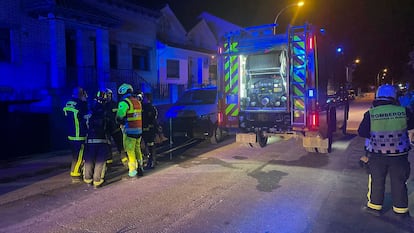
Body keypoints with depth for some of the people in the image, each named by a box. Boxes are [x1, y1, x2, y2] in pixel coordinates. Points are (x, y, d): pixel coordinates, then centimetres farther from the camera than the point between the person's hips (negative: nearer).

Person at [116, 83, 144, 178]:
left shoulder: (125, 102, -10)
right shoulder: (138, 102, 13)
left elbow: (119, 117, -13)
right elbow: (138, 115, 13)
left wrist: (122, 122, 7)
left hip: (129, 131, -7)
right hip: (139, 130, 7)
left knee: (130, 151, 0)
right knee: (138, 149, 17)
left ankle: (132, 171, 3)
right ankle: (140, 168, 24)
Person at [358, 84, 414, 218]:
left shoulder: (371, 113, -11)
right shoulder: (403, 111, -8)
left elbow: (361, 132, -5)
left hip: (377, 154, -1)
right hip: (399, 154, 1)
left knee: (376, 181, 13)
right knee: (399, 182, 14)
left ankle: (374, 206, 24)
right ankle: (401, 210, 26)